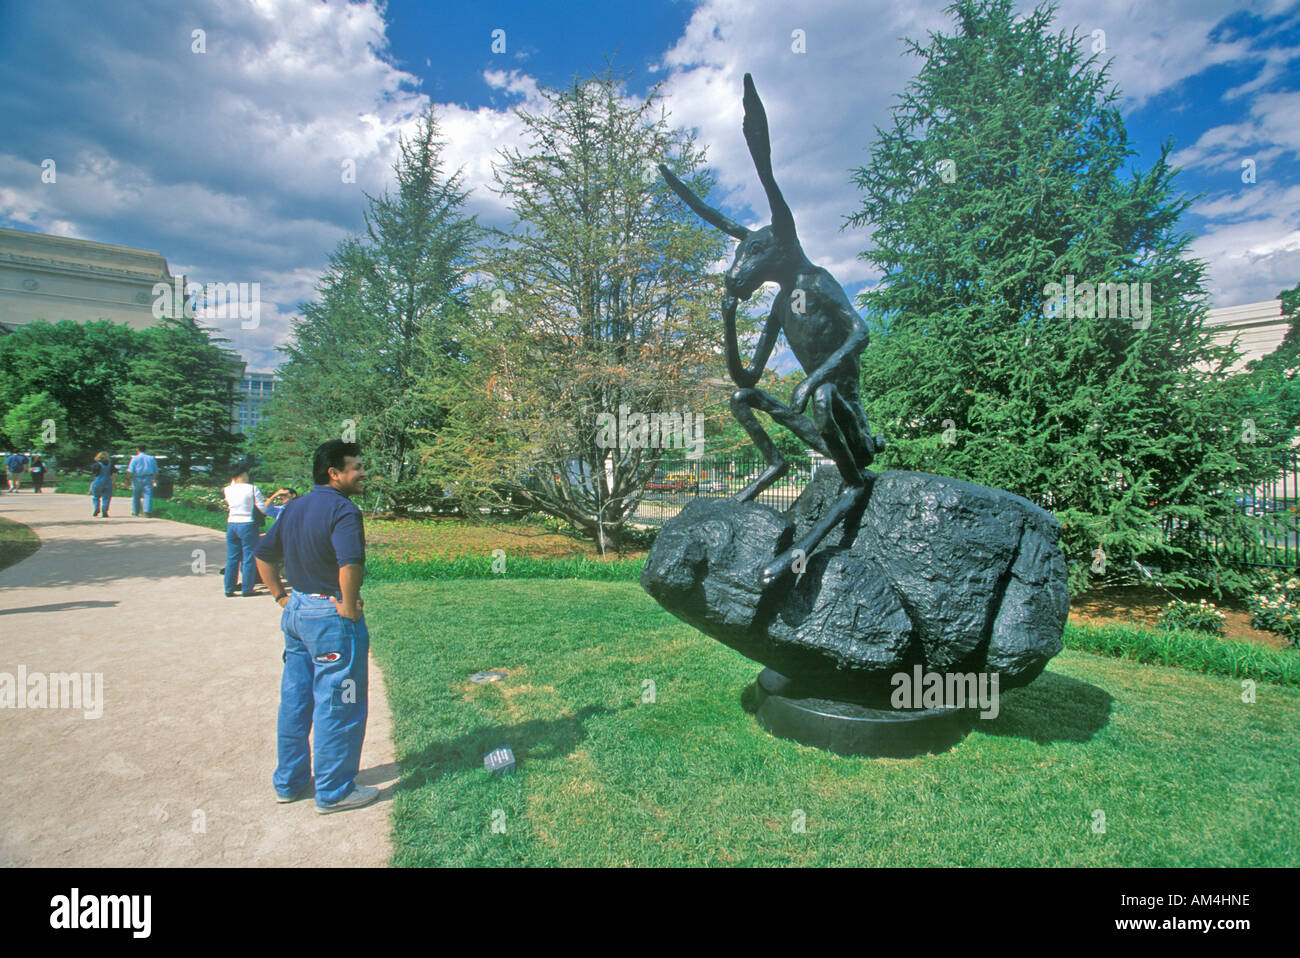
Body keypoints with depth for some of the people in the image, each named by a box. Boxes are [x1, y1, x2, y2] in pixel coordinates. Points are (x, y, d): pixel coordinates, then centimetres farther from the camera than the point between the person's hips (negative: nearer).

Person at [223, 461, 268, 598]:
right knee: (249, 558, 3)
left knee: (232, 558, 12)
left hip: (231, 525, 5)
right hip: (247, 525, -5)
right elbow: (264, 508, -10)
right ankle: (247, 589, 6)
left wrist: (233, 481, 23)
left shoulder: (227, 490, 3)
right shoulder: (252, 489, -10)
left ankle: (229, 589, 17)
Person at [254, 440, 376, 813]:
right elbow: (350, 565, -34)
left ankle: (289, 782, 33)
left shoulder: (294, 508, 10)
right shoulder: (342, 510, -19)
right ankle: (334, 791, 16)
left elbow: (264, 556, 17)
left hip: (296, 611, 9)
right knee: (337, 705, 4)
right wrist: (349, 607, -22)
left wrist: (282, 597, 16)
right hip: (331, 616, -9)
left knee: (294, 700, 19)